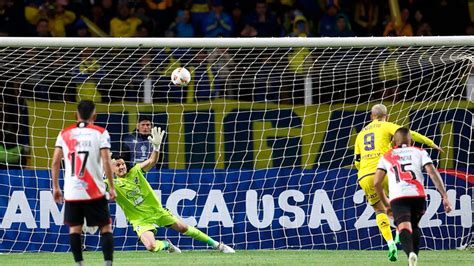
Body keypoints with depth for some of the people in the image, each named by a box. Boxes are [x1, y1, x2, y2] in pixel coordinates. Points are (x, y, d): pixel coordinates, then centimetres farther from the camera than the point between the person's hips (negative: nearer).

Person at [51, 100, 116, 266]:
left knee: (74, 228, 11)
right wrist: (111, 187, -1)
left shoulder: (65, 134, 7)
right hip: (95, 191, -2)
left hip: (72, 191, 2)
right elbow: (106, 162, -8)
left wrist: (55, 187, 12)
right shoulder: (101, 133, -1)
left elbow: (55, 162, 4)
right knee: (105, 227, 7)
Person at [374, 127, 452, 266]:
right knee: (414, 226, 26)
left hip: (397, 197, -1)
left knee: (404, 229, -15)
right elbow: (433, 173, 6)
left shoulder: (386, 157, 24)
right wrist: (445, 197, 3)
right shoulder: (420, 152, 21)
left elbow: (377, 183, 15)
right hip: (418, 196, 1)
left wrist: (386, 204, 28)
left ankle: (411, 253, -45)